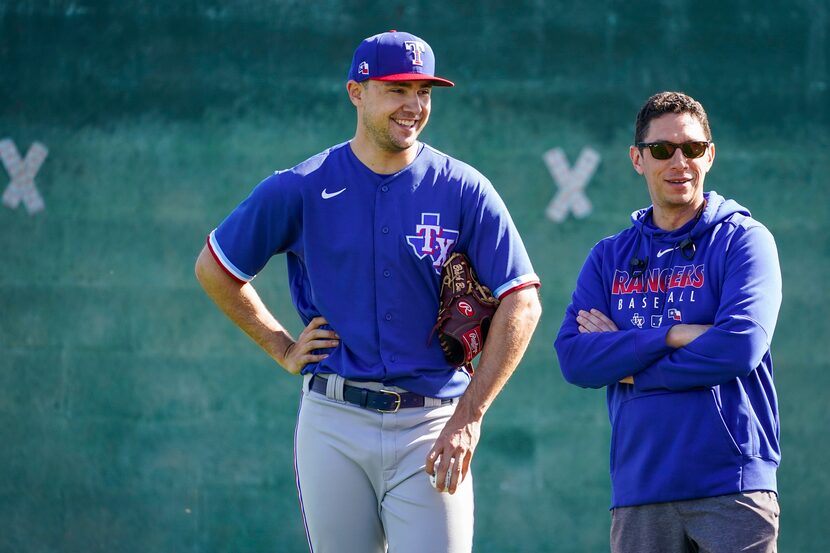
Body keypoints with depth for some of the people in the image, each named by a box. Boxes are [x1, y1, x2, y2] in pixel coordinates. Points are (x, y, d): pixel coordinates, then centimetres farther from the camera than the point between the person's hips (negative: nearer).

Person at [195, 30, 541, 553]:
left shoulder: (464, 190, 1)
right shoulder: (302, 188, 3)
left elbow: (521, 303, -3)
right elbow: (214, 268, 15)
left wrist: (468, 418, -9)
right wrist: (282, 347, 8)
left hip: (431, 425, -1)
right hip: (334, 420, 1)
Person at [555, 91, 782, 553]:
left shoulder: (743, 239, 3)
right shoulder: (610, 257, 15)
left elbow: (741, 346, -11)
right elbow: (574, 358, 2)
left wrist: (630, 370, -4)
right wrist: (673, 335, -10)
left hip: (734, 486, -3)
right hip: (640, 493, 3)